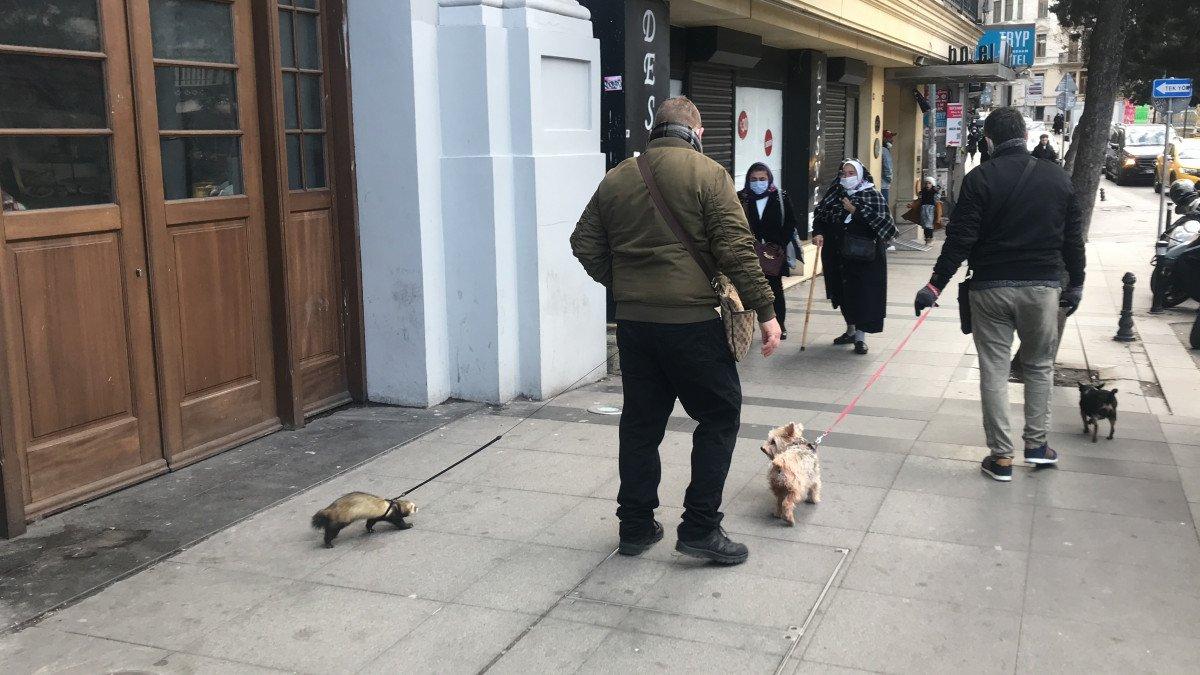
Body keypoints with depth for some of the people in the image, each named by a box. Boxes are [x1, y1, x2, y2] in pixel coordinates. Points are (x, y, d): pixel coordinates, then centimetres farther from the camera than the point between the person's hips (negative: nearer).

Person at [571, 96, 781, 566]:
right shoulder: (707, 174, -6)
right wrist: (765, 309, -7)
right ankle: (700, 527, 6)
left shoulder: (616, 178, 10)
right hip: (693, 320, -5)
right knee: (719, 417, 7)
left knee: (640, 422, 14)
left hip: (633, 322, 5)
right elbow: (736, 249, -12)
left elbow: (585, 244, 12)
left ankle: (636, 526, 21)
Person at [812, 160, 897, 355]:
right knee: (843, 291, 13)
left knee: (863, 293, -6)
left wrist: (855, 211, -18)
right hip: (837, 253, 4)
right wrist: (818, 233, -12)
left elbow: (880, 220, -13)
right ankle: (851, 330, 29)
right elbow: (820, 214, 6)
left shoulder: (872, 195, -3)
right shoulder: (834, 193, 8)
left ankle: (860, 337, 0)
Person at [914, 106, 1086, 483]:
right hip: (1041, 286, 2)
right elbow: (1073, 237, 8)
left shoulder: (979, 180, -7)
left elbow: (960, 239, -12)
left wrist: (935, 285, -8)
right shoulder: (1057, 178, 3)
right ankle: (1036, 443, 21)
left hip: (991, 287, -2)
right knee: (1040, 364, 19)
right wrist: (1075, 284, 18)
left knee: (994, 370, 5)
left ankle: (1001, 456, 7)